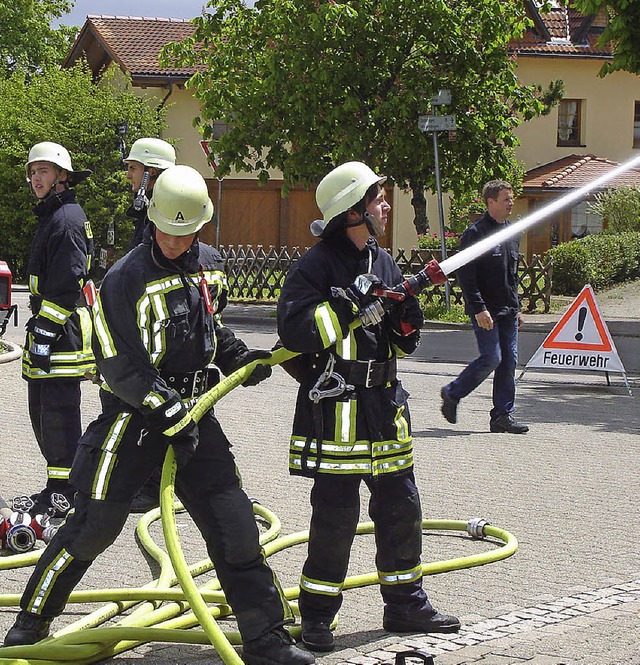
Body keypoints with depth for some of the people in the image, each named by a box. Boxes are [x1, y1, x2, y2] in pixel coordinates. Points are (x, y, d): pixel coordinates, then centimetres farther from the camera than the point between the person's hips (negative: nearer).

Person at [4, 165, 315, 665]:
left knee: (233, 522, 1)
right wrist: (170, 413, -21)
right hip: (134, 412, -5)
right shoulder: (126, 278, -15)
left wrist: (239, 357, 6)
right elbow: (120, 366, -17)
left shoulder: (210, 266, 6)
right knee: (96, 523, -4)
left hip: (194, 408, 5)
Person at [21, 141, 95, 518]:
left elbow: (67, 283, -20)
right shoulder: (51, 217, 20)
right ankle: (59, 484, 21)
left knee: (58, 410, -8)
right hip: (48, 330, 11)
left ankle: (63, 490, -5)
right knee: (42, 409, 14)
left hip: (64, 332, -11)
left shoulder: (68, 218, -13)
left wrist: (45, 332, -20)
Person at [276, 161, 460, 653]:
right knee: (335, 514, -5)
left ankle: (405, 604, 24)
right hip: (335, 407, -7)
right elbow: (294, 331, -22)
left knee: (401, 506, 11)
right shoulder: (317, 265, -10)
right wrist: (347, 304, -25)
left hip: (385, 404, 7)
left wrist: (407, 325, -2)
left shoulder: (384, 263, 14)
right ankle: (317, 616, 6)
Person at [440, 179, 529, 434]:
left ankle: (503, 415, 8)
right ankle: (452, 393, 9)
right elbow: (465, 275, -15)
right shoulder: (475, 233, -11)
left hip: (508, 311, 8)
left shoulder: (511, 233, 15)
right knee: (492, 358, -11)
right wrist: (479, 308, -20)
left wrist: (517, 307, 20)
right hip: (486, 312, -8)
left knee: (509, 361, 4)